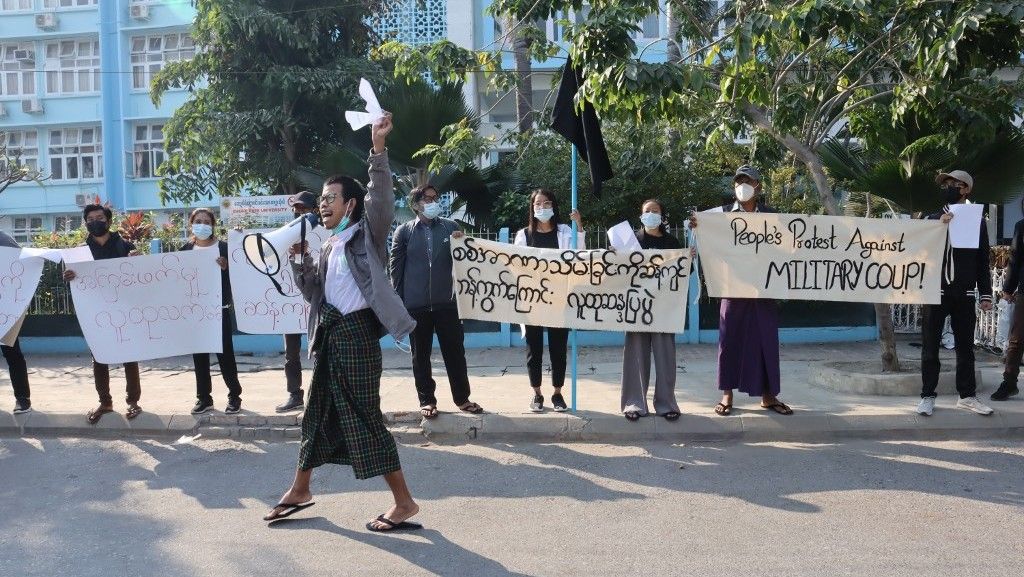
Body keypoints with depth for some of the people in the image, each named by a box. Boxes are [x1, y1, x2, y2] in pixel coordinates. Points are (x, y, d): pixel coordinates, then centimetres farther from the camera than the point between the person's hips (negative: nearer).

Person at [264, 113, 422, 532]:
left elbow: (381, 197, -20)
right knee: (318, 412, 18)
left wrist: (378, 147, -28)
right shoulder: (328, 247, 17)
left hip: (356, 332, -8)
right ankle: (300, 490, 34)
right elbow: (312, 291, 16)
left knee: (365, 417, -7)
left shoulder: (367, 234, -3)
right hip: (329, 334, 8)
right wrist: (299, 257, 3)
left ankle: (404, 502, 2)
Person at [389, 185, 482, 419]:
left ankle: (462, 398, 18)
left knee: (455, 351, 6)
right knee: (420, 355, 7)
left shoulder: (450, 226, 7)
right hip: (416, 304, -1)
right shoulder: (404, 232, 3)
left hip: (447, 302, 1)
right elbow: (396, 268, 4)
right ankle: (426, 400, 18)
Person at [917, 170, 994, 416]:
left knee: (965, 347, 7)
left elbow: (983, 261, 9)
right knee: (930, 347, 1)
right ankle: (928, 396, 7)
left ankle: (967, 395, 16)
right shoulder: (933, 219, 8)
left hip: (964, 294, 0)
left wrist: (985, 294, 4)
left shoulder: (976, 221, 8)